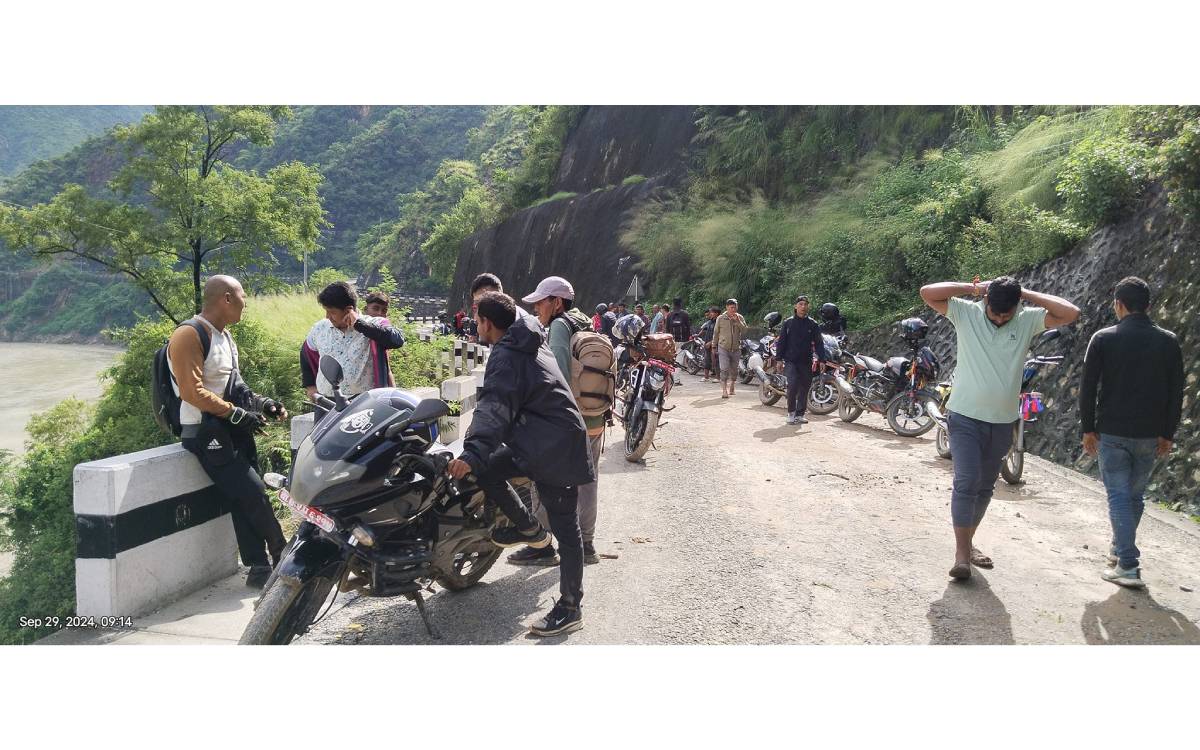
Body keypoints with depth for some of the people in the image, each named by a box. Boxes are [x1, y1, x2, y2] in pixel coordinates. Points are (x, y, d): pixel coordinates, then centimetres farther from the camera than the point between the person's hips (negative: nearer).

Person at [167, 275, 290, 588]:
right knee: (254, 492, -9)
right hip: (207, 432, -9)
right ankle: (282, 555, 7)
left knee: (245, 499, 5)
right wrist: (238, 414, -20)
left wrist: (260, 403, 8)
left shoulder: (224, 335, 16)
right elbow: (193, 392, -21)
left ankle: (259, 568, 8)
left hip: (235, 430, 9)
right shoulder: (189, 335, -15)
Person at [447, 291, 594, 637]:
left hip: (554, 449, -9)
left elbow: (496, 409, -25)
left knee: (565, 530, -2)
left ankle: (570, 608, 6)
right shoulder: (529, 345, 16)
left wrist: (472, 454, -31)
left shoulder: (506, 356, -13)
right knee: (485, 467, 6)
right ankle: (529, 528, 14)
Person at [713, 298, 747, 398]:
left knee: (734, 371, 13)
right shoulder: (720, 318, -2)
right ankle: (724, 391, -14)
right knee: (724, 370, -14)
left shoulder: (740, 318, 2)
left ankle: (731, 389, 31)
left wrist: (737, 321, -18)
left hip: (736, 349, 3)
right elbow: (716, 333, 7)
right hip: (723, 349, -3)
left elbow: (744, 331, -8)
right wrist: (714, 346, 9)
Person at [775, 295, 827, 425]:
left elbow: (818, 343, 7)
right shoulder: (788, 323, 4)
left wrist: (822, 359, -4)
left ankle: (799, 415, 14)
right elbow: (781, 341, 6)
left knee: (804, 388, 4)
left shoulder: (812, 324, 7)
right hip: (791, 361, -2)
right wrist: (779, 358, -1)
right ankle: (791, 413, -6)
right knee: (793, 384, -18)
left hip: (806, 362, 2)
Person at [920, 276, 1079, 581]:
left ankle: (968, 542, 30)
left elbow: (1071, 313, -10)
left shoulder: (1028, 320, 0)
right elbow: (927, 292, -13)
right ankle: (961, 552, -8)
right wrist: (973, 288, -11)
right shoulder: (966, 314, -6)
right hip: (965, 418, -3)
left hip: (1003, 423, 4)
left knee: (985, 487, 15)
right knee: (966, 483, -13)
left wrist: (1027, 294, -9)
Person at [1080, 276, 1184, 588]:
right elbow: (1176, 393, 3)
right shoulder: (1168, 341, 1)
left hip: (1112, 433, -3)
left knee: (1119, 495, 0)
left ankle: (1128, 566, -5)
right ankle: (1121, 549, 31)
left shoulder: (1104, 338, -6)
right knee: (1135, 494, 17)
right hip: (1150, 435, 3)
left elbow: (1088, 388, -6)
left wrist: (1088, 428, 2)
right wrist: (1168, 434, 11)